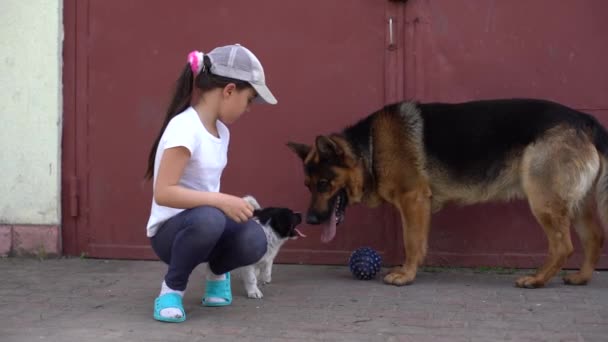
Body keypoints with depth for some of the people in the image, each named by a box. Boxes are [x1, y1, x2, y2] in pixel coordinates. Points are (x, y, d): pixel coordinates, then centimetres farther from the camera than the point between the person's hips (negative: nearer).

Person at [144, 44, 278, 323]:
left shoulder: (221, 129, 5)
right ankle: (172, 289, -10)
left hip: (205, 222, 6)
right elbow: (164, 193, -28)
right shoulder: (185, 128, -21)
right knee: (208, 218, -39)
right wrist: (220, 201, -32)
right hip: (170, 230, -6)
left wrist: (229, 206, -1)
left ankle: (217, 272, 13)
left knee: (253, 241, -23)